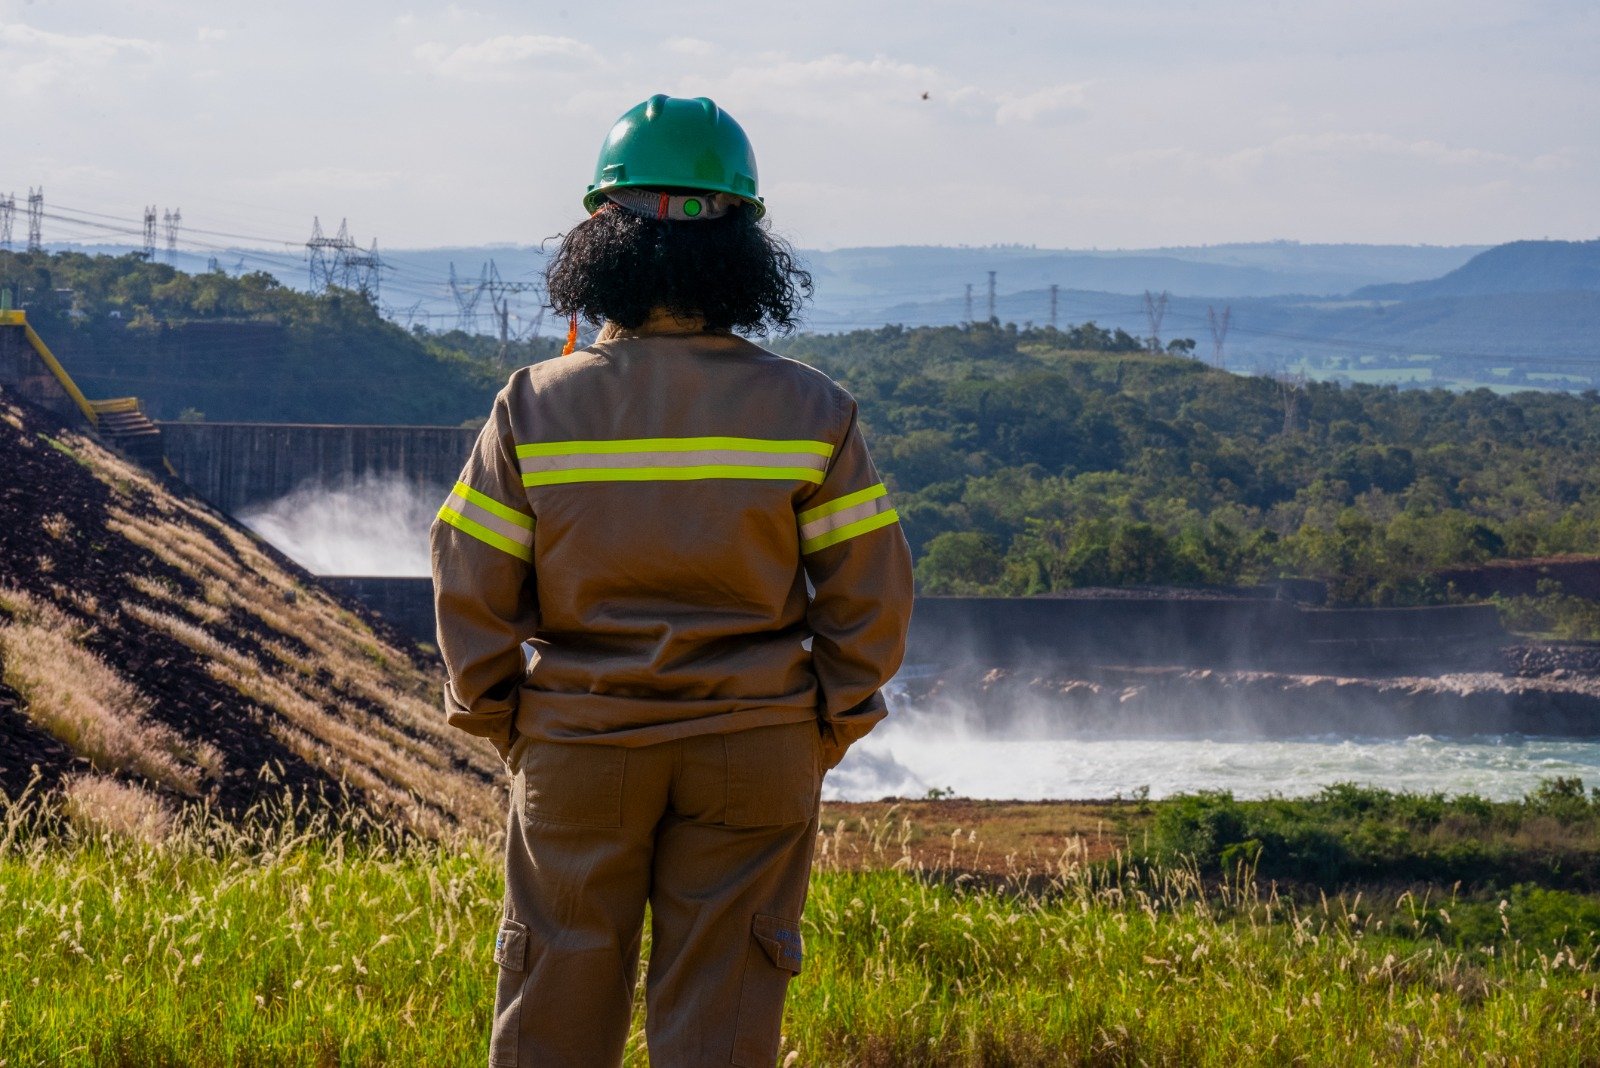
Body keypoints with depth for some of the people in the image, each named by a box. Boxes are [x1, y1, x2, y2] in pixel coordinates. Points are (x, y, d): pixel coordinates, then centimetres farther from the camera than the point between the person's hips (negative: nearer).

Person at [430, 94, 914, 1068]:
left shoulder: (535, 409, -6)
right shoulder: (812, 414, -7)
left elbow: (473, 591, -3)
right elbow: (869, 596, -4)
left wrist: (502, 721, 11)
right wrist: (824, 730, 8)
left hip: (577, 748, 0)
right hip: (755, 752, 0)